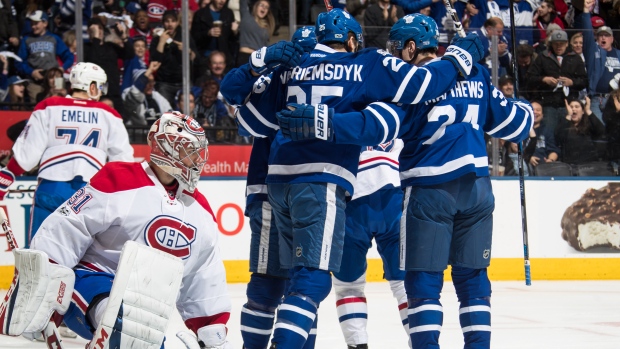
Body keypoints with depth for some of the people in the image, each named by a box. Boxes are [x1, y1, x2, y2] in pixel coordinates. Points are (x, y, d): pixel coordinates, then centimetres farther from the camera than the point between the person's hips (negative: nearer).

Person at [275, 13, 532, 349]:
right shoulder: (476, 76, 9)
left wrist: (319, 121, -29)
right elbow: (512, 121, 17)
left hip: (430, 191, -5)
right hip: (477, 189, 6)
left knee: (422, 279, 0)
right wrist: (524, 111, 40)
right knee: (472, 277, 12)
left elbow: (374, 125, -21)